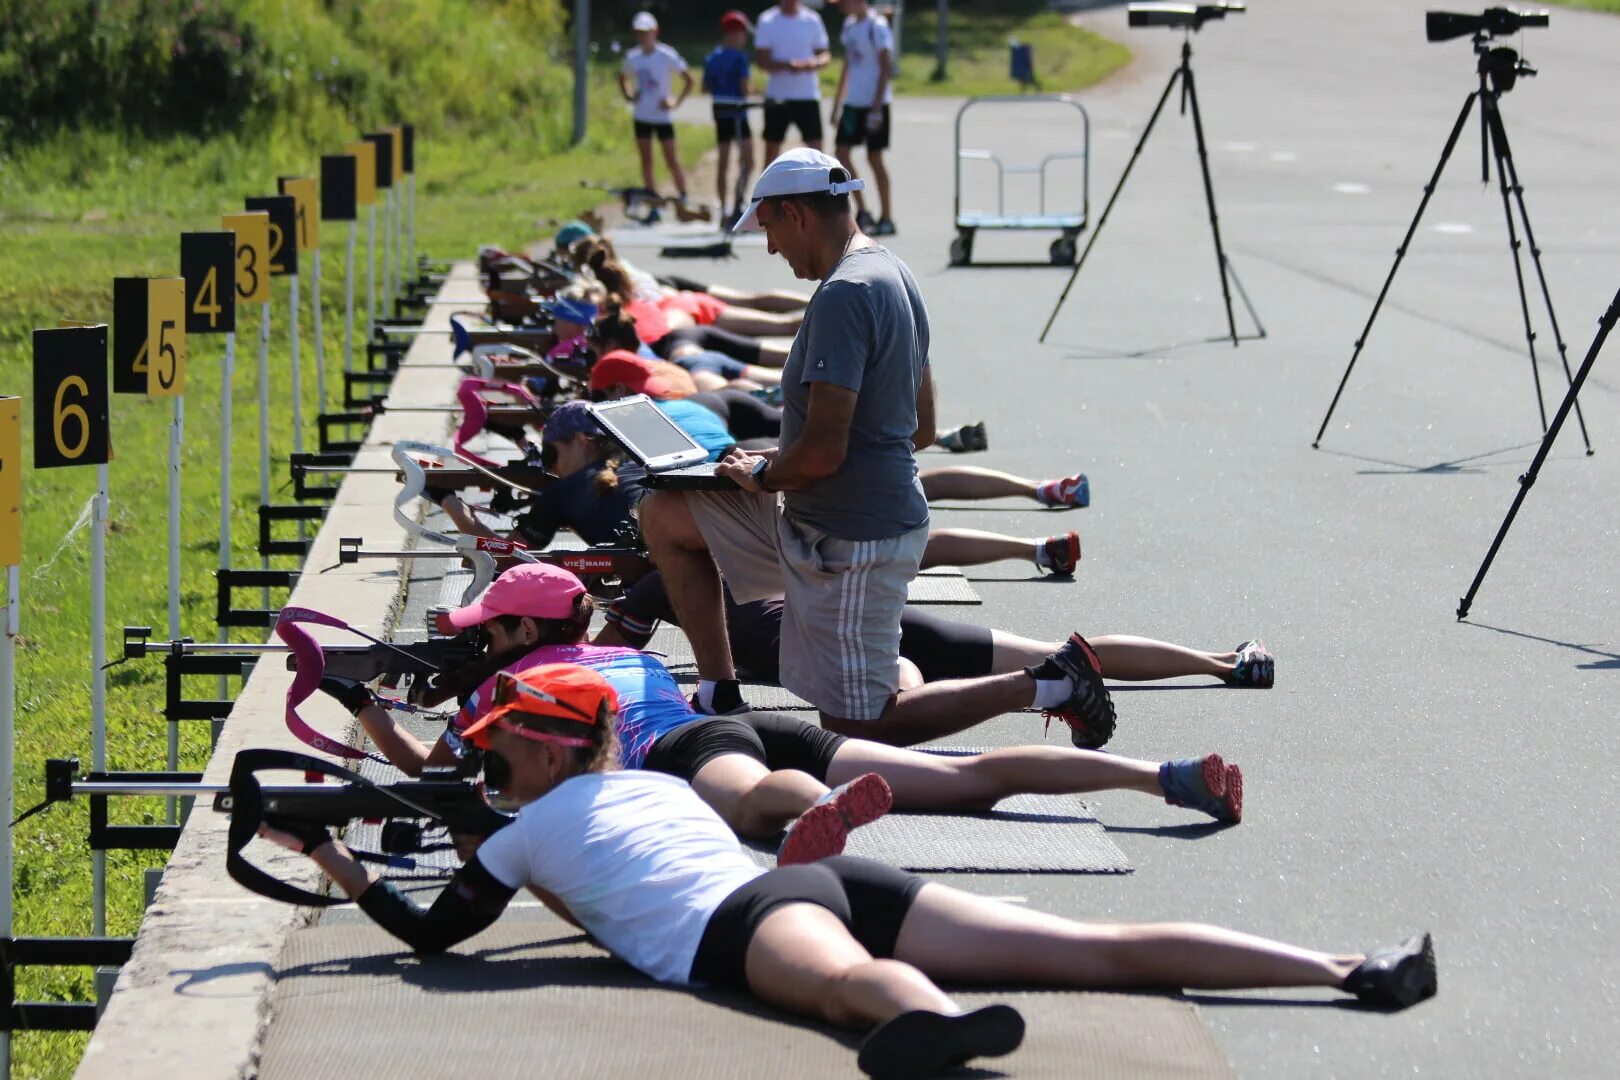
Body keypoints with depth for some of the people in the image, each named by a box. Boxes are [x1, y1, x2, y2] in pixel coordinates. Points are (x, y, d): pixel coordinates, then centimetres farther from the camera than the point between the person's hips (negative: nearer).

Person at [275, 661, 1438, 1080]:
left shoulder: (535, 825, 18)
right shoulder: (654, 783, 36)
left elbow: (430, 931, 22)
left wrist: (326, 851, 36)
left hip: (743, 923, -6)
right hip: (823, 876, 6)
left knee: (846, 976, -43)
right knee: (1092, 948, -5)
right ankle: (1352, 968, -16)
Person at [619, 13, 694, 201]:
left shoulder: (667, 56, -11)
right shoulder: (632, 57, 3)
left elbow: (688, 79, -8)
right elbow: (622, 77, 22)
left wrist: (676, 102, -13)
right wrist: (628, 95, 6)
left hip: (663, 116, -5)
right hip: (642, 116, 5)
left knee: (672, 161, -3)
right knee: (646, 162, 5)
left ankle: (684, 199, 7)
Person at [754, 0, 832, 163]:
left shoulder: (813, 20, 4)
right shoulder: (767, 21, 0)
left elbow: (825, 55, 7)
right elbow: (761, 60, -6)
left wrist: (814, 63, -16)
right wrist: (787, 65, -24)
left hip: (808, 96, 0)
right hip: (777, 97, 0)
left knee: (816, 150, -8)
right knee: (772, 150, 7)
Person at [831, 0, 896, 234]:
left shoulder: (876, 27, -14)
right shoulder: (850, 25, 10)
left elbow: (886, 68, -16)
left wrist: (876, 108, -19)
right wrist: (837, 105, 18)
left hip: (874, 103, -8)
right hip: (853, 102, 8)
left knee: (874, 158, -2)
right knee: (842, 152, 4)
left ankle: (886, 219, 7)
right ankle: (861, 211, 12)